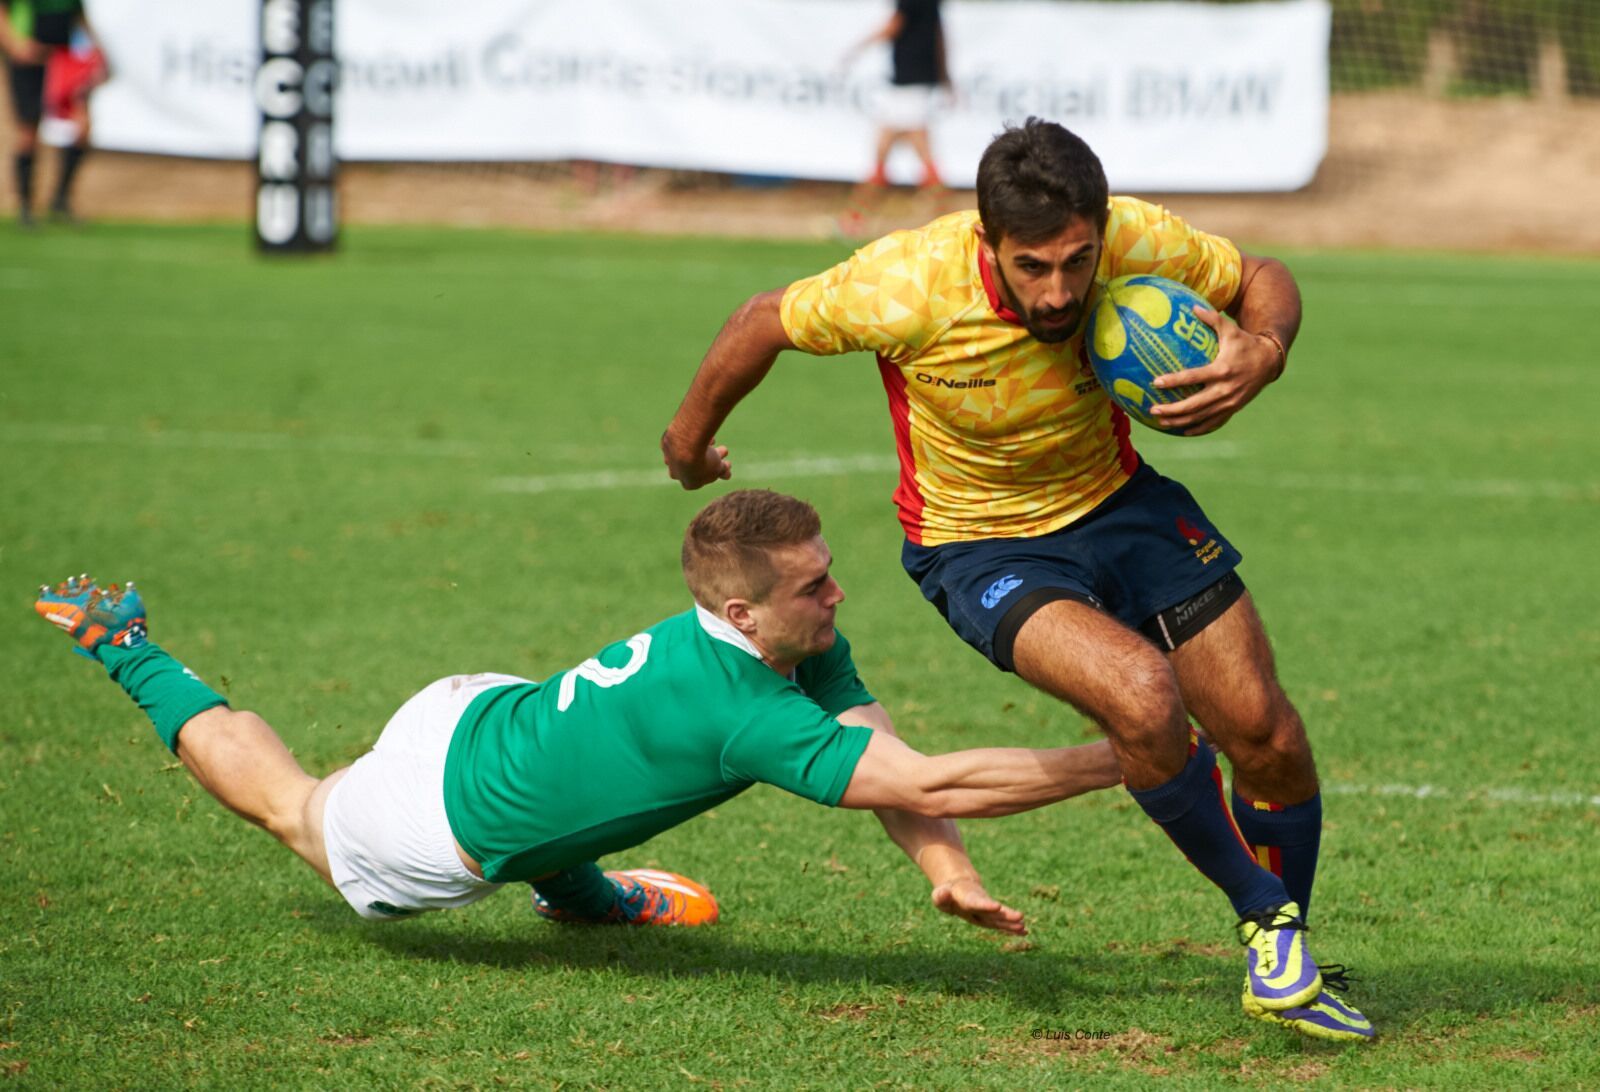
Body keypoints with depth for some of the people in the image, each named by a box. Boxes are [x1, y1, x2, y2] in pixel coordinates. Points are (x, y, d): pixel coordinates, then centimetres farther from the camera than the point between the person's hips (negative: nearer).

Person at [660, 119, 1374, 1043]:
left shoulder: (1139, 244, -24)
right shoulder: (908, 289, -31)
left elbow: (1262, 280, -3)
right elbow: (768, 320, -12)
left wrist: (1262, 353, -27)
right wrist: (690, 444, 5)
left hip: (1119, 502, 4)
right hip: (980, 544, -4)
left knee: (1268, 738, -3)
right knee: (1141, 694, -30)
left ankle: (1292, 965, 26)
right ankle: (1268, 925, -7)